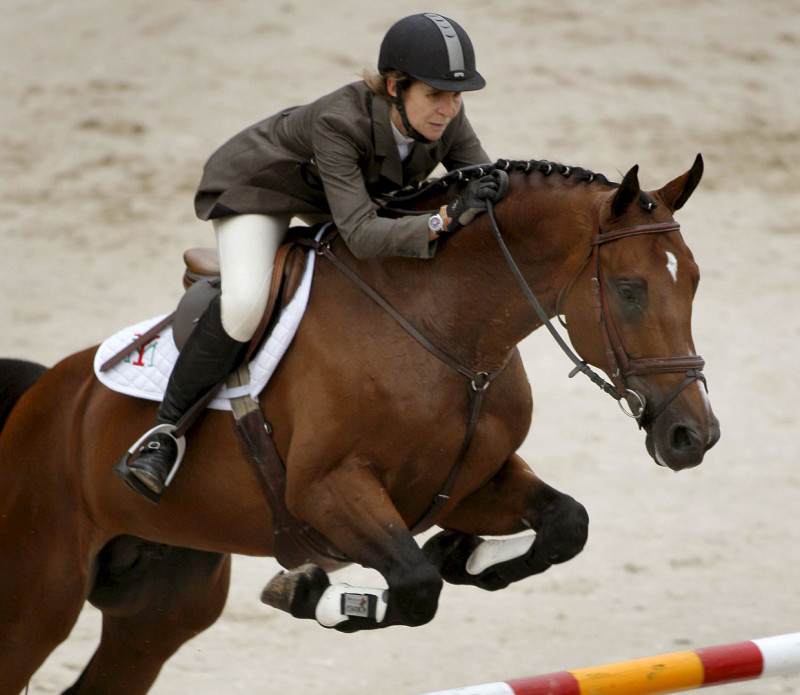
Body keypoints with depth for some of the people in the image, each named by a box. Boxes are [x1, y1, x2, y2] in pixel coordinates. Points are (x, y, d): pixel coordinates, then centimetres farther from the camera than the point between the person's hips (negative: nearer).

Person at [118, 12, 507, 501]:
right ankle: (167, 431, -17)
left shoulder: (447, 119, -25)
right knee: (244, 304, -31)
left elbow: (486, 187, -14)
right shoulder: (338, 121, -42)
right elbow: (361, 235, -49)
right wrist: (446, 219, -63)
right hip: (256, 186, -7)